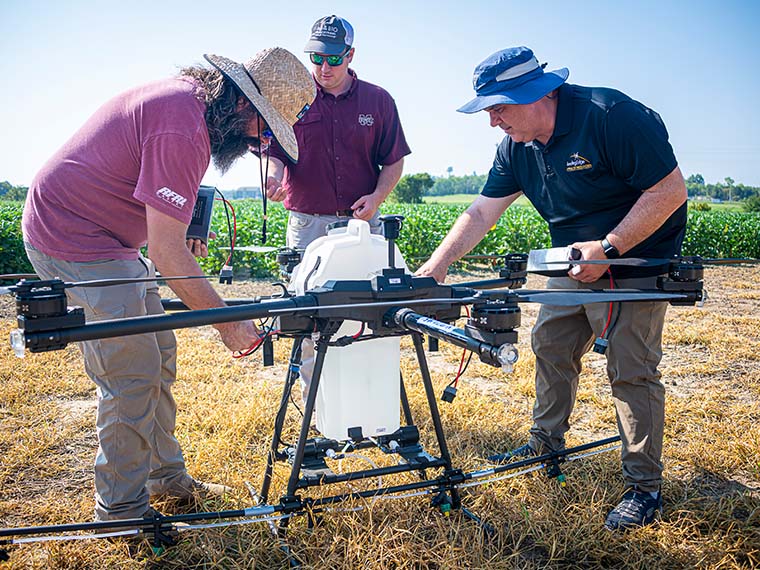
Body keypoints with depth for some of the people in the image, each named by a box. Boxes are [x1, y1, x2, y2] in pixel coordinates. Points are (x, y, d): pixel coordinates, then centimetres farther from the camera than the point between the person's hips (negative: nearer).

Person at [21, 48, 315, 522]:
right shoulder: (182, 128, -27)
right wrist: (227, 322, -21)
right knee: (133, 375, -9)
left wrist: (181, 234, 7)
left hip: (105, 235, 10)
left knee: (160, 356, 12)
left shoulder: (186, 95, 5)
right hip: (72, 241, -10)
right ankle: (122, 510, 8)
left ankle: (166, 476, 26)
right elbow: (166, 254, -28)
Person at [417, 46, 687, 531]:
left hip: (636, 259, -7)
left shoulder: (611, 116, -24)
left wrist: (608, 247, -26)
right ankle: (547, 444, 31)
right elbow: (483, 211, -2)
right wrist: (436, 265, -9)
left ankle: (645, 487, 9)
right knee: (551, 346, 11)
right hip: (576, 260, 7)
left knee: (631, 371, -6)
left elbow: (670, 190, -23)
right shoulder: (517, 146, -2)